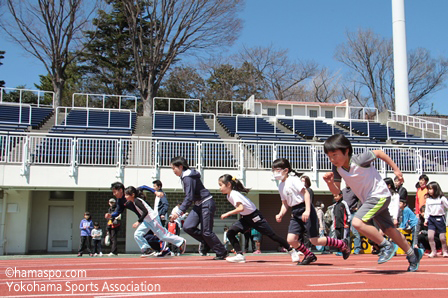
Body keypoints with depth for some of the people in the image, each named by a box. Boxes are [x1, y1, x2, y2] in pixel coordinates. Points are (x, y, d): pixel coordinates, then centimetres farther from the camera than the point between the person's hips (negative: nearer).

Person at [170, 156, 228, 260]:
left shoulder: (188, 177, -19)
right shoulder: (184, 177, 11)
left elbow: (189, 197, -25)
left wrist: (179, 212, -27)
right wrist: (182, 210, 14)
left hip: (207, 204, -9)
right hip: (198, 205, 9)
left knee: (206, 231, -6)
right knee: (187, 227, -3)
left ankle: (222, 253, 9)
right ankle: (206, 243, 13)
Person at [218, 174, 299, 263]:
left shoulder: (234, 194, -25)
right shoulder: (229, 196, 4)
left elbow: (241, 208, -38)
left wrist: (227, 214, -31)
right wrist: (229, 214, 8)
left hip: (255, 217, -9)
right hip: (245, 218, 9)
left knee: (272, 235, 1)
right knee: (230, 233, -8)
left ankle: (291, 250, 17)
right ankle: (240, 255, -7)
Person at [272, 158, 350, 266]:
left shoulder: (293, 179, -11)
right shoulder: (280, 185, 12)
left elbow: (306, 193, -17)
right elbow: (285, 203, 19)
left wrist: (307, 210, -26)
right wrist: (280, 214, 1)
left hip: (305, 210, -7)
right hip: (295, 213, 8)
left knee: (314, 240, -7)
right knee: (291, 240, -6)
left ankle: (342, 244, 12)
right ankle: (309, 256, 17)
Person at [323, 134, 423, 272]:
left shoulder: (359, 160, -25)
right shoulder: (337, 168, -7)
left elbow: (379, 153, -10)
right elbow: (336, 191, -1)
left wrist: (396, 169, -1)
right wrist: (330, 182, -23)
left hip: (379, 195, -8)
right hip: (368, 199, 8)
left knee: (357, 222, -24)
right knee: (389, 230, 16)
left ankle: (387, 246, -7)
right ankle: (413, 254, 34)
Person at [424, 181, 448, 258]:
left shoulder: (442, 198, -6)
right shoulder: (428, 200, 7)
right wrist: (426, 219, 10)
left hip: (440, 218, -3)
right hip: (431, 219, 3)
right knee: (430, 236, -8)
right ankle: (433, 252, 4)